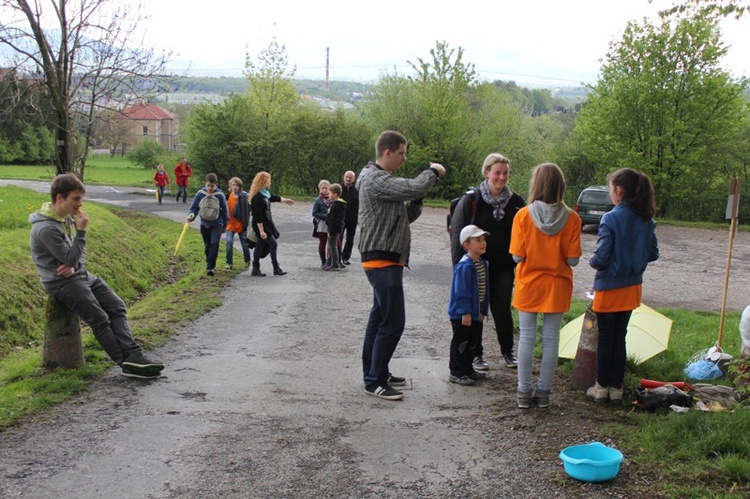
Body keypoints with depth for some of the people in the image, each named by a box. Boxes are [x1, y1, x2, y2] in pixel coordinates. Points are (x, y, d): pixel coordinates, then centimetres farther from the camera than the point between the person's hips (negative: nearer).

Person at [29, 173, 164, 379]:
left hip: (81, 274, 9)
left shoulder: (68, 217, 8)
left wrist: (74, 265, -8)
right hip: (62, 282, -9)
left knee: (117, 306, -5)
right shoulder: (46, 229, -20)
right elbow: (70, 258, -19)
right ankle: (127, 362, -11)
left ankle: (133, 355, -14)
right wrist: (81, 231, -20)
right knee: (100, 319, -14)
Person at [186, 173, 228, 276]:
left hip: (217, 225, -2)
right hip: (204, 224, 2)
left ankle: (210, 267, -12)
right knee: (207, 246, 14)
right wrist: (191, 215, -24)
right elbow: (194, 208, -2)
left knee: (214, 244, -17)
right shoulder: (200, 194, -9)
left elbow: (224, 211, -1)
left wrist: (224, 226, 6)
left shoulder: (220, 195, -12)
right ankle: (209, 263, 34)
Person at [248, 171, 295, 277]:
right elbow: (258, 216, -24)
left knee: (260, 245, 12)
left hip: (267, 224, 10)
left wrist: (285, 200, 45)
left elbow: (274, 198, 30)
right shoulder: (257, 197, -22)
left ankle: (255, 269, 17)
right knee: (273, 244, -5)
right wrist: (261, 231, -25)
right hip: (261, 225, -10)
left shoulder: (265, 193, 7)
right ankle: (276, 268, 3)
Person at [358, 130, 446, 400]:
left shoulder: (382, 179, 20)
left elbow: (406, 216, 18)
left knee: (379, 318, 15)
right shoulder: (375, 179, -14)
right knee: (393, 322, -10)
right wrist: (433, 172, -10)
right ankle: (375, 381, -4)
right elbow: (412, 188, -27)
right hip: (382, 260, -11)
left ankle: (375, 373, 24)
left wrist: (418, 198, 1)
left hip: (387, 260, 11)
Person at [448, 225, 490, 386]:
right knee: (460, 342, 0)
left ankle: (468, 370, 30)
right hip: (461, 314, -9)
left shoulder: (482, 264, 8)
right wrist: (465, 312, -23)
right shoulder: (464, 266, -22)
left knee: (470, 342, 18)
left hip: (475, 312, 9)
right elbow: (461, 292, -23)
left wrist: (483, 310, 16)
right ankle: (456, 373, 9)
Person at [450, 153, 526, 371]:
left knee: (502, 310, 4)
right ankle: (476, 354, 20)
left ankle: (507, 351, 24)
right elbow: (457, 232, -5)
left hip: (503, 266, 2)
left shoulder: (515, 202, 1)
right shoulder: (471, 200, -7)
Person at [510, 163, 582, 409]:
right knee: (551, 340, 9)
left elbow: (517, 256, -13)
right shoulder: (572, 218, -9)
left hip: (529, 285, -1)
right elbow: (573, 260, -10)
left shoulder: (523, 215, -12)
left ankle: (524, 392, 13)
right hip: (557, 286, 1)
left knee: (526, 338, 8)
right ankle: (543, 392, 16)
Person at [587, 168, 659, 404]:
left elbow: (600, 259, -21)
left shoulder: (611, 219, -19)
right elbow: (653, 254, 7)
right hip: (633, 286, 6)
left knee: (605, 338, 7)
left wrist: (592, 260, 0)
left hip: (610, 287, -5)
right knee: (620, 337, 14)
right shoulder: (646, 220, 0)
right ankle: (616, 387, 20)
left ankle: (602, 387, 17)